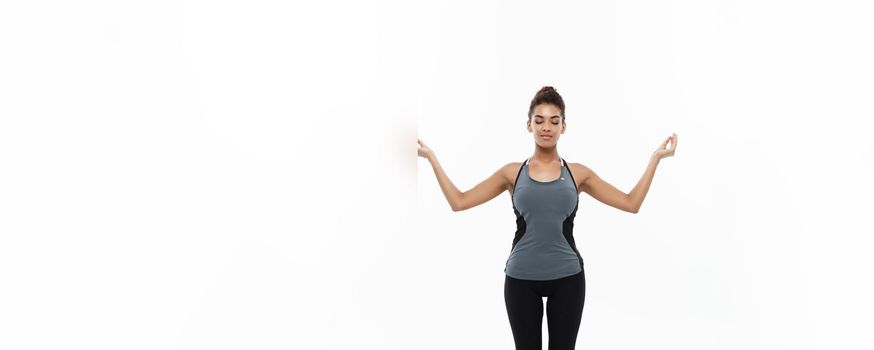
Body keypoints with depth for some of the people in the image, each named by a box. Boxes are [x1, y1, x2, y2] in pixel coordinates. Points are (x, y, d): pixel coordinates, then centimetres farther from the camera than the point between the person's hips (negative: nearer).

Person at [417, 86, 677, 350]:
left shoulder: (578, 173, 5)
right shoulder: (512, 172, 4)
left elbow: (631, 203, 4)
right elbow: (459, 202, 1)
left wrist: (655, 158, 3)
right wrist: (432, 158, 0)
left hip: (567, 278, 0)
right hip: (521, 279, 0)